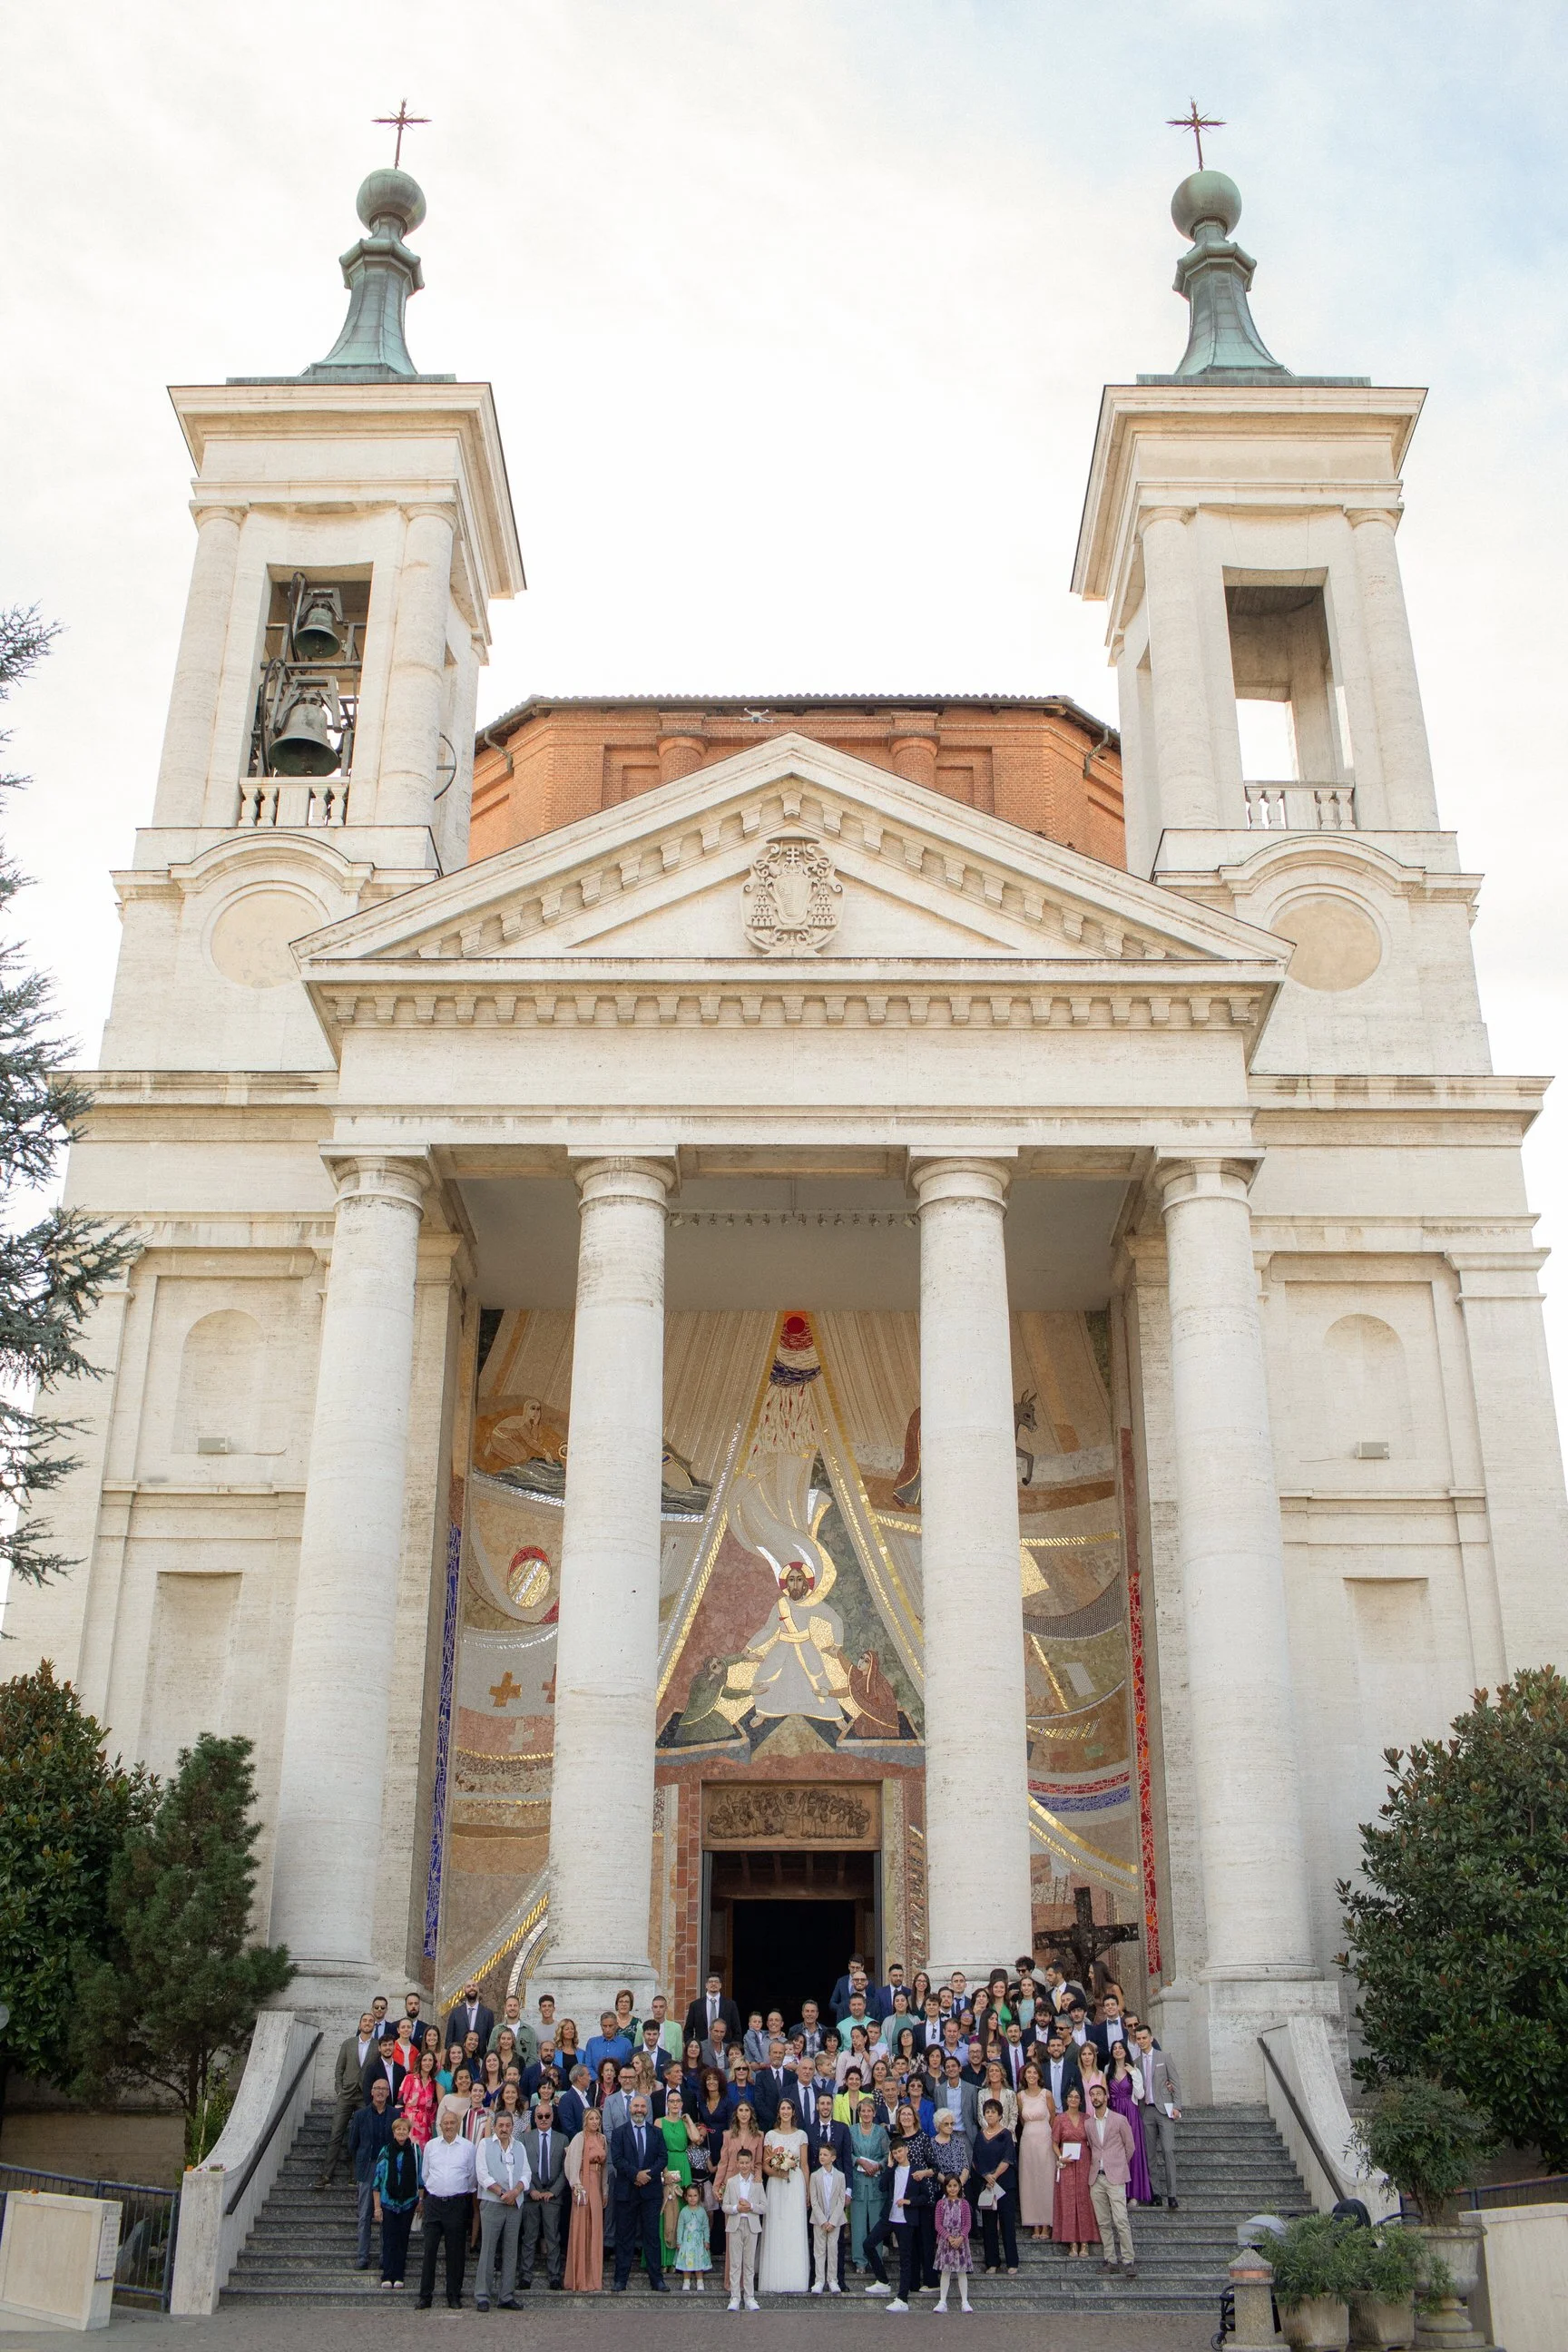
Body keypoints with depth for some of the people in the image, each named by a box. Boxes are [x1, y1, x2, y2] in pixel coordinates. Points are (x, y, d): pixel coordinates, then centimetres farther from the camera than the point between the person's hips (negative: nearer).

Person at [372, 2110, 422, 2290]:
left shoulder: (415, 2151, 1)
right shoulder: (385, 2152, -2)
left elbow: (421, 2178, 7)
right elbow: (377, 2180, 0)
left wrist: (421, 2201, 4)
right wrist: (377, 2206, -3)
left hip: (408, 2202, 1)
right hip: (388, 2202, -1)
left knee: (402, 2238, 4)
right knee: (389, 2239, -4)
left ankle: (398, 2276, 11)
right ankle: (387, 2276, 0)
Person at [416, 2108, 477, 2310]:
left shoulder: (468, 2147, 3)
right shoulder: (431, 2146, 8)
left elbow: (473, 2176, 9)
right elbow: (424, 2174, 16)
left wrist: (468, 2195, 9)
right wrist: (423, 2198, 17)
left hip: (457, 2204, -1)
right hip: (433, 2202, 1)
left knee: (456, 2252, 3)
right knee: (429, 2249, -1)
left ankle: (454, 2296, 11)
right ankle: (425, 2296, 6)